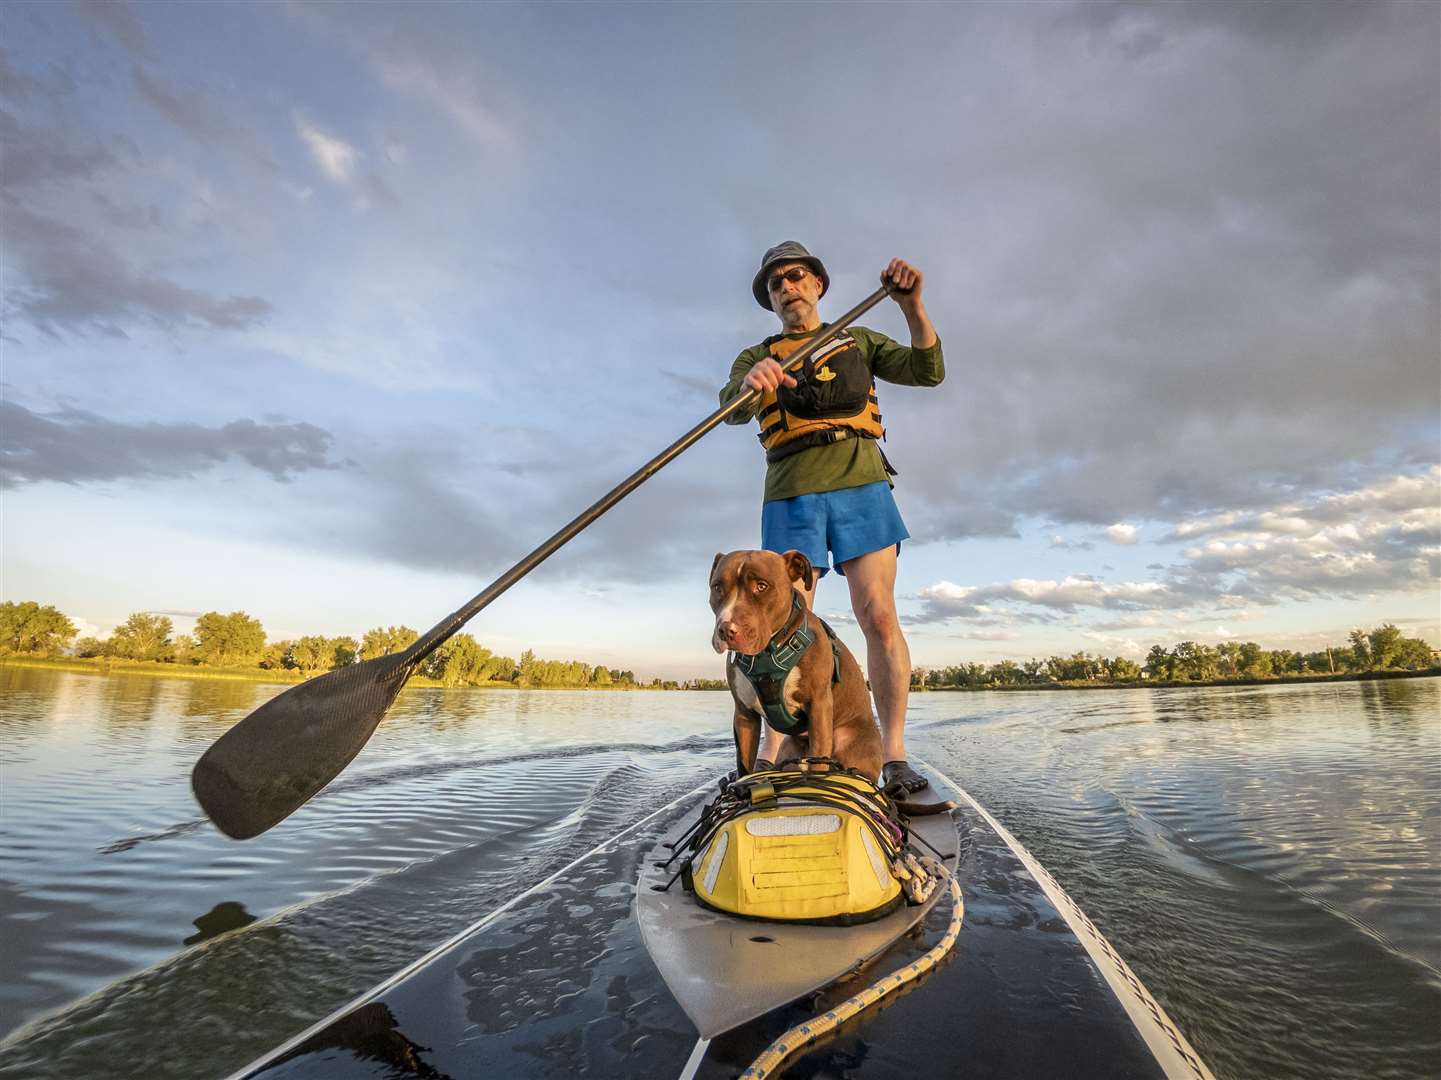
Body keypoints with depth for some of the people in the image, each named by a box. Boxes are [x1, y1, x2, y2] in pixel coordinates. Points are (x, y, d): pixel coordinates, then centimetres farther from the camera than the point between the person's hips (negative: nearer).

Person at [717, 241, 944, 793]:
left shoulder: (859, 340, 22)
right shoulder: (756, 357, 19)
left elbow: (927, 371, 8)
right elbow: (732, 409, -4)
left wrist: (912, 306, -9)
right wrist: (750, 384, -28)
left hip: (860, 484, 0)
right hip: (791, 495, 0)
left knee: (878, 615, -10)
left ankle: (894, 757, -6)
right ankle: (768, 761, -1)